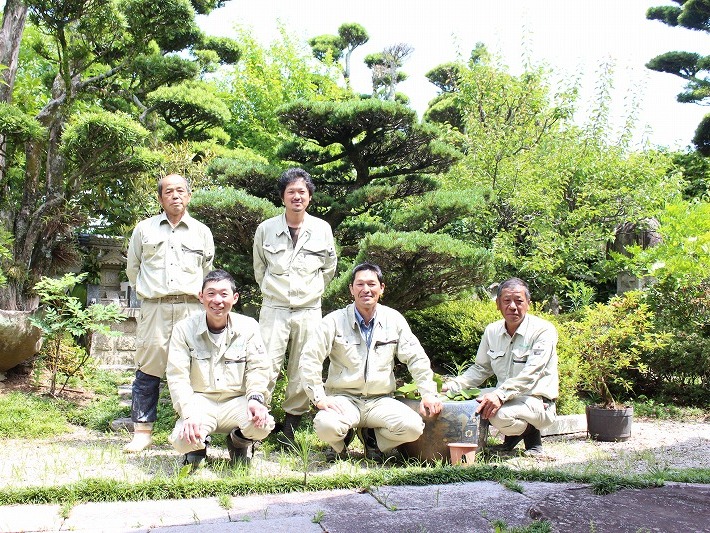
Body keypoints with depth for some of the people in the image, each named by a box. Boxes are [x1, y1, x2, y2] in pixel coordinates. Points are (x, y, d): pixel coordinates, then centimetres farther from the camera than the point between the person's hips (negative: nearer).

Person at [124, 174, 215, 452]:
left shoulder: (202, 232, 13)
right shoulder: (144, 229, 12)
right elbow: (133, 268, 20)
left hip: (190, 308, 0)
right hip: (154, 307, 0)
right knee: (148, 370, -3)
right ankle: (142, 432, 3)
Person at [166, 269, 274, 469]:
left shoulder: (248, 327, -1)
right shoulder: (184, 329, -5)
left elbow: (258, 369, -1)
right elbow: (177, 377, -8)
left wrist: (255, 397, -22)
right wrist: (189, 414, -23)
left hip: (236, 401, 1)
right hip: (200, 402, -1)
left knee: (262, 424, -30)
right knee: (182, 440, -31)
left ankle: (239, 442, 10)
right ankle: (198, 444, 12)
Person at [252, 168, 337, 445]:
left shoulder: (322, 229, 2)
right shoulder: (266, 229, 1)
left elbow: (329, 268, 15)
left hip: (309, 310, 1)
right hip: (274, 309, -1)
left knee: (302, 372, 5)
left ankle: (289, 428, 17)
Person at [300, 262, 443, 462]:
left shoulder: (394, 320, 4)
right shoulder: (335, 321, -4)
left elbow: (416, 358, 9)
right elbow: (309, 359, -7)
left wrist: (429, 393, -1)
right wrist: (319, 398, -15)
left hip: (380, 400, 2)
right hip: (344, 398, -2)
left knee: (413, 427, -25)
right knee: (326, 426, -34)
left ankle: (372, 437, 9)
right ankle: (341, 442, 8)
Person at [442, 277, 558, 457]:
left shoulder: (543, 331, -14)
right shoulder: (492, 331, 5)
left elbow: (530, 374, -25)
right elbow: (480, 369, 14)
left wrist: (500, 395, -39)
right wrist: (451, 386, -2)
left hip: (538, 402, -6)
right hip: (505, 397, 6)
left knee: (500, 414, -35)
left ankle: (533, 439, 1)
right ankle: (512, 439, 7)